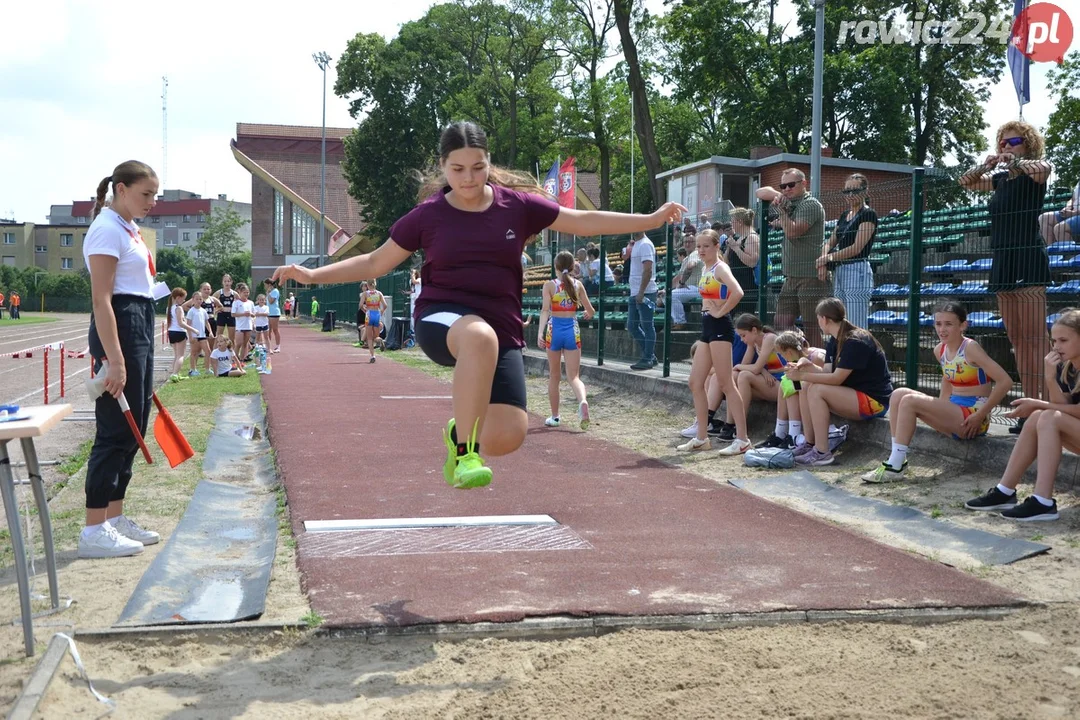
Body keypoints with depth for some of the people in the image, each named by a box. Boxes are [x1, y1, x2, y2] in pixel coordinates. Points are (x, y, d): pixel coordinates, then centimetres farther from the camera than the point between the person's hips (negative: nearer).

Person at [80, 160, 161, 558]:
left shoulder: (129, 229, 17)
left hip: (139, 328, 10)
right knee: (115, 431, -7)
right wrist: (114, 360, -24)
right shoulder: (108, 229, -12)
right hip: (119, 329, -10)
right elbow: (102, 299, -19)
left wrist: (139, 359, 23)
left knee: (133, 429, 13)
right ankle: (94, 530, -1)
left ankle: (115, 517, 22)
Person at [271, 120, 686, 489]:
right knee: (479, 336, -42)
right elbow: (376, 263, 10)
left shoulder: (517, 205, 3)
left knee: (506, 439, -14)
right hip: (442, 320, -2)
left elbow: (584, 221, 9)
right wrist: (313, 275, 2)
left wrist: (652, 219, 7)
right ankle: (463, 450, -30)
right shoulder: (428, 215, 1)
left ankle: (462, 430, 23)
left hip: (502, 329, 2)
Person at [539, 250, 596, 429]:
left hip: (554, 330, -1)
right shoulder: (578, 284, 4)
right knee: (573, 376, 1)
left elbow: (545, 310, -15)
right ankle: (583, 401, -30)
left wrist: (540, 332, -21)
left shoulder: (549, 285, -3)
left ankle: (554, 417, 20)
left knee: (554, 376, 14)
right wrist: (588, 315, 30)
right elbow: (590, 311, 7)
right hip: (572, 330, 1)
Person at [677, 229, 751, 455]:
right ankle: (701, 438, 16)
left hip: (720, 326, -9)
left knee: (726, 384, -9)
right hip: (707, 327, 10)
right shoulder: (705, 269, 14)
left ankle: (742, 439, -5)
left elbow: (737, 293, -29)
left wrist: (720, 312, -18)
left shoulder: (720, 268, -11)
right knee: (695, 383, 9)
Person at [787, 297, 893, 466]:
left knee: (817, 390, -24)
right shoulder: (834, 341, 8)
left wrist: (802, 375, -22)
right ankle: (809, 443, -4)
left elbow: (836, 379, -24)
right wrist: (810, 367, -17)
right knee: (807, 386, -5)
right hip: (855, 396, 9)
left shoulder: (855, 342, -20)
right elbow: (828, 373, 1)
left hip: (875, 401, -9)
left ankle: (822, 452, -22)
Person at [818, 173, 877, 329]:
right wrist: (823, 262, -5)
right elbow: (830, 242, 15)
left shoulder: (868, 214, -5)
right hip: (839, 271, 8)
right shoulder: (844, 215, 19)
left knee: (856, 327, -10)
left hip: (857, 271, -8)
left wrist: (828, 258, -7)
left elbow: (857, 248, -13)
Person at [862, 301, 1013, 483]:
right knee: (899, 394, -6)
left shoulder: (970, 348, -15)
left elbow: (1005, 382, -19)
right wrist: (940, 409, 11)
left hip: (972, 417, -8)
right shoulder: (940, 351, 6)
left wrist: (981, 415, -17)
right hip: (953, 411, 8)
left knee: (909, 401, -21)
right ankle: (898, 459, -7)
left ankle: (895, 467, -17)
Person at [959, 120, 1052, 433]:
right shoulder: (1000, 179, 17)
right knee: (1016, 339, 7)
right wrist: (986, 164, 3)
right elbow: (965, 182, 19)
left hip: (1028, 262, -8)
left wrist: (1014, 161, -12)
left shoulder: (1036, 172, -2)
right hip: (1003, 264, 8)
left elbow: (1041, 170, -24)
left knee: (1034, 337, -12)